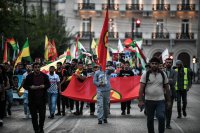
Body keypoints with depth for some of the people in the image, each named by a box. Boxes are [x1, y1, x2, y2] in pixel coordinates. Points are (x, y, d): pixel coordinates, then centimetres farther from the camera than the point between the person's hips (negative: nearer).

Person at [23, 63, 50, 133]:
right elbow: (25, 86, 4)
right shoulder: (29, 76, -1)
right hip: (32, 99, -1)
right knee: (34, 116, 2)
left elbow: (48, 84, 9)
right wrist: (31, 87, -15)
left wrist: (43, 86, -12)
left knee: (42, 115, 6)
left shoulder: (44, 76, 2)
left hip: (42, 99, 1)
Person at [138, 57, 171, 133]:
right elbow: (141, 89, -4)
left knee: (161, 117, -15)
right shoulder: (145, 74, -1)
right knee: (150, 120, 8)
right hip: (149, 100, 0)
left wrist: (168, 101, 6)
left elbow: (167, 88, 9)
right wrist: (140, 101, -10)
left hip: (160, 101, 0)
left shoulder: (163, 74, 5)